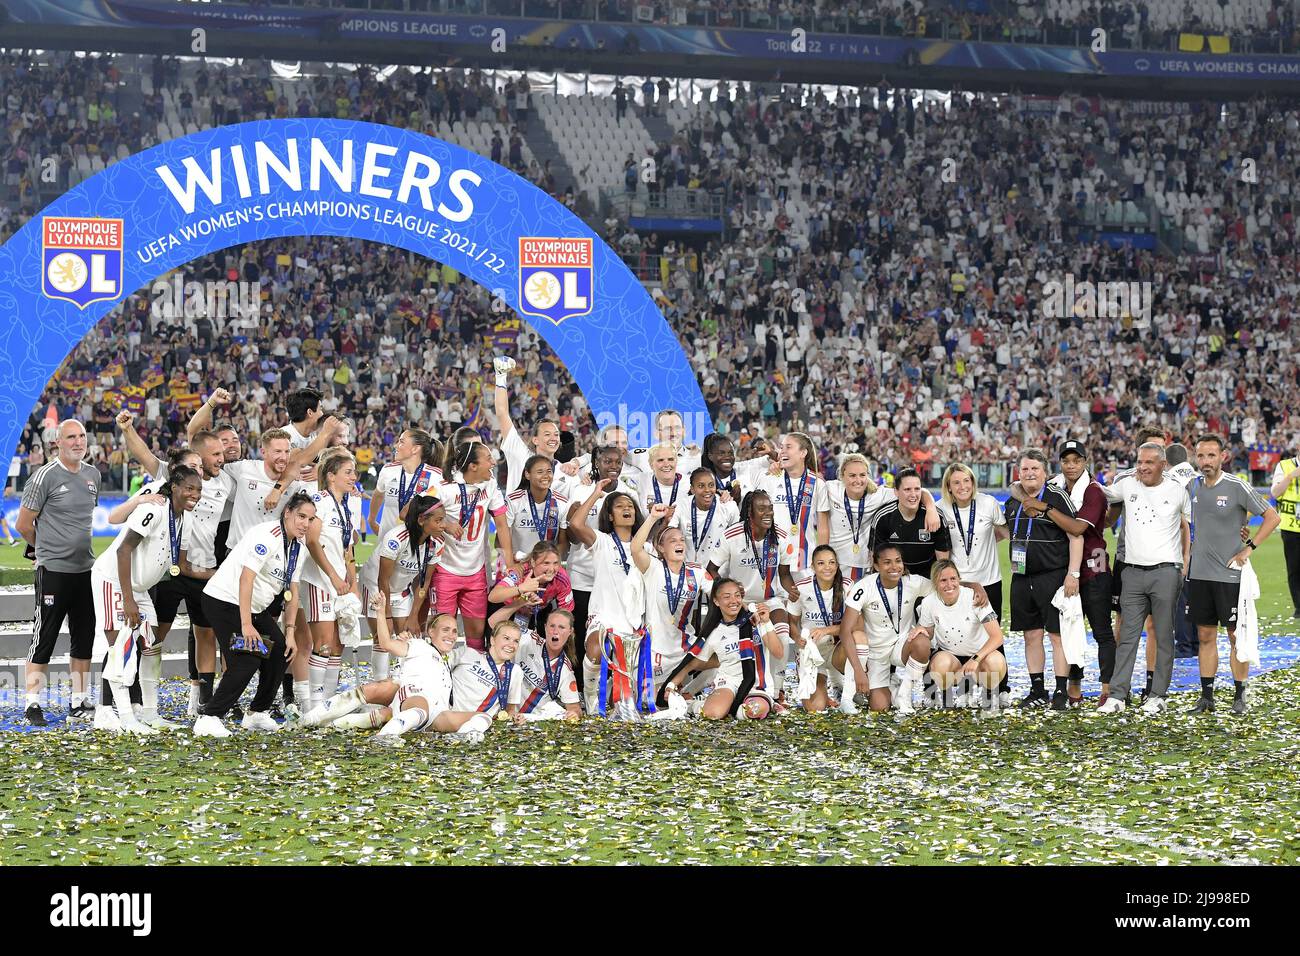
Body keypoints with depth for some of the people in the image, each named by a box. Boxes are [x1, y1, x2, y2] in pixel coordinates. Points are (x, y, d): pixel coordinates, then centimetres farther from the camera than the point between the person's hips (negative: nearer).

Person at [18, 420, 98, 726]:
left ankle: (79, 702, 20)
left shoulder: (92, 475, 9)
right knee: (44, 638, -3)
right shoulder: (45, 476, -12)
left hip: (85, 569, 7)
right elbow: (24, 525, -7)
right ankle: (33, 704, 3)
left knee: (83, 639, 11)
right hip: (53, 571, -7)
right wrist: (50, 548, 7)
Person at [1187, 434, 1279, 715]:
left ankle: (1239, 696, 8)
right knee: (1205, 636, 7)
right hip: (1199, 574, 4)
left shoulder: (1237, 487, -8)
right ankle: (1206, 696, 12)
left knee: (1236, 635, 1)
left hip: (1229, 574, -4)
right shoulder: (1192, 487, 6)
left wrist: (1248, 548, -8)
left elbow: (1273, 517, -5)